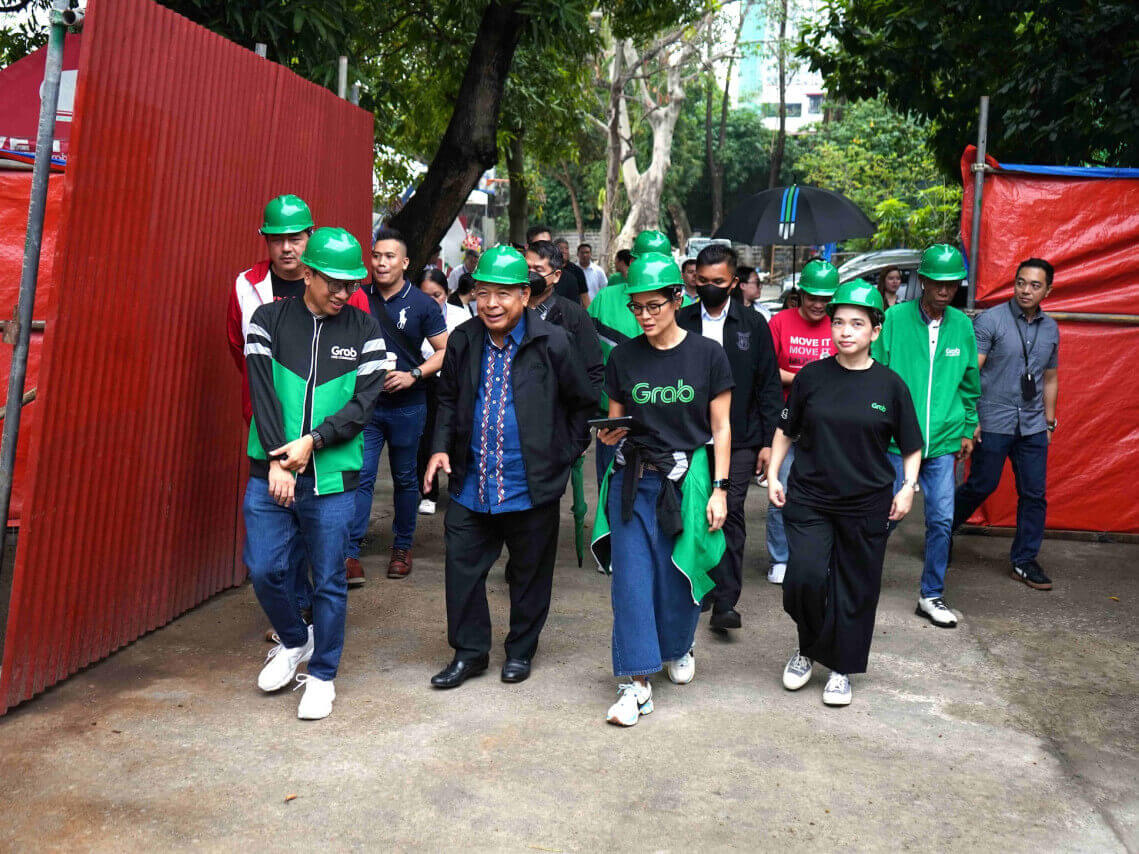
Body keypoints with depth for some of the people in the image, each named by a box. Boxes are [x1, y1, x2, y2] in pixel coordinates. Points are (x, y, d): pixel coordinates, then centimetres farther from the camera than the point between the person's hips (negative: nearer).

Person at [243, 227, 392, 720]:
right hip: (271, 472, 1)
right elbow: (261, 391, -3)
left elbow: (364, 402, -3)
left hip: (332, 476, -1)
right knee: (263, 568, 2)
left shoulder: (364, 331, 4)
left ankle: (321, 675, 23)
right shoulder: (269, 320, 4)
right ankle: (295, 641, 31)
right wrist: (278, 459, -12)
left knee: (329, 581, 5)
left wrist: (312, 441, -15)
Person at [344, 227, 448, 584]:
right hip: (365, 404, 1)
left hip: (408, 406, 0)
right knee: (361, 477, -5)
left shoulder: (422, 304, -3)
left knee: (405, 478, 11)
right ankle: (351, 553, -3)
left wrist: (413, 374, -15)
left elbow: (445, 351, -1)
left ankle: (402, 547, 24)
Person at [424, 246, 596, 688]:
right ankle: (469, 651, 25)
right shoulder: (463, 341, 1)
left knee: (530, 572, 12)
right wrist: (441, 447, 2)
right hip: (471, 483, 3)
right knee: (462, 565, 7)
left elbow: (586, 402, 1)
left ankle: (520, 650, 32)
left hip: (532, 485, -3)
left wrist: (564, 454, -1)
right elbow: (448, 399, 15)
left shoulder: (552, 344, -10)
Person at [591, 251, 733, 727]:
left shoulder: (707, 354, -2)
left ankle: (678, 647, 37)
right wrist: (610, 434, -10)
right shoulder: (624, 357, 4)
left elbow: (721, 428, 1)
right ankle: (636, 681, 2)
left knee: (678, 574, 8)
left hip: (688, 478, -1)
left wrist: (719, 489, -3)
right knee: (632, 574, -5)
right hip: (633, 478, 2)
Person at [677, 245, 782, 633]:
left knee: (730, 514, -4)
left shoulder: (753, 324, 4)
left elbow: (769, 385, 5)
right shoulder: (681, 321, 5)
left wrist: (768, 440, 0)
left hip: (739, 440, -1)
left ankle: (725, 601, 0)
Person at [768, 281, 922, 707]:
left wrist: (908, 487, -7)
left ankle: (841, 669, 26)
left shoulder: (890, 384, -2)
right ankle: (808, 648, 17)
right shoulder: (811, 376, -1)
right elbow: (786, 430, 10)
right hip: (809, 499, 0)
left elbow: (911, 445, 6)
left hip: (867, 504, 0)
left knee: (856, 588, 7)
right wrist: (773, 474, 3)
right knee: (805, 577, -12)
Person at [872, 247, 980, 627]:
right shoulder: (894, 318, -7)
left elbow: (970, 382, 16)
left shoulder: (962, 325, 6)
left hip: (943, 442, 4)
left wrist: (967, 429, 16)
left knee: (942, 519, 5)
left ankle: (932, 596, 21)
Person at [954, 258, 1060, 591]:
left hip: (1033, 426, 5)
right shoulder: (990, 320, -7)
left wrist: (1049, 421, 18)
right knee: (981, 486, 1)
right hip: (993, 423, -5)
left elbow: (1050, 378, 20)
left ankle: (1024, 561, 17)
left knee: (1034, 494, 5)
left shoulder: (1050, 329, 11)